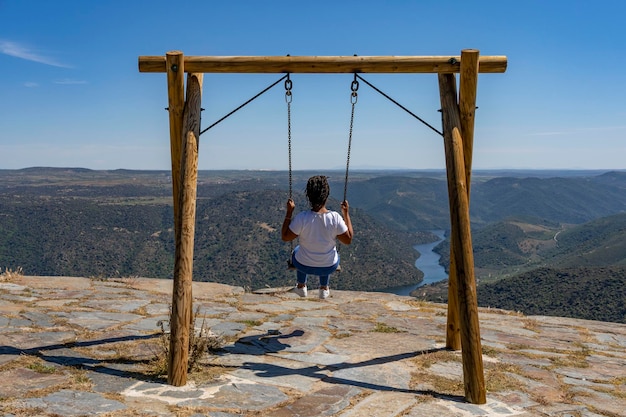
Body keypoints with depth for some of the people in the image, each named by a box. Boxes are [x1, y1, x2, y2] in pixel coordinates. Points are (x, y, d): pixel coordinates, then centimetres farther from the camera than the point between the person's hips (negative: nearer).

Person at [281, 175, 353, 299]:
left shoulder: (302, 218, -27)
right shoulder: (335, 218, -25)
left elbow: (285, 237, -13)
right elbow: (348, 240, -12)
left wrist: (289, 212, -10)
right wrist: (346, 214, -8)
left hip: (304, 266, -1)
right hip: (329, 267, 1)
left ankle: (301, 287, 51)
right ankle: (324, 289, 50)